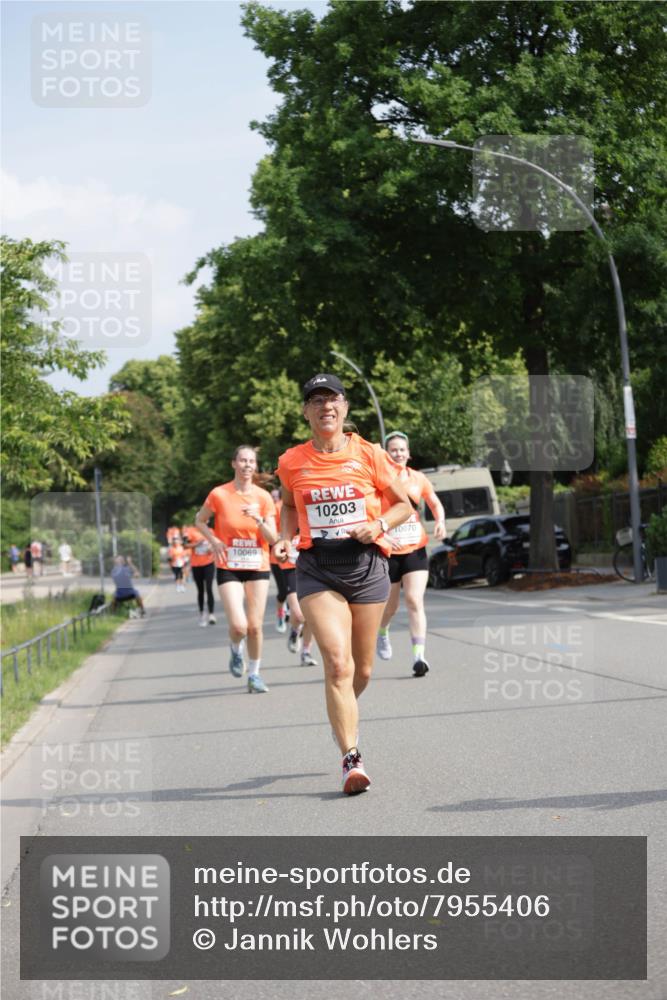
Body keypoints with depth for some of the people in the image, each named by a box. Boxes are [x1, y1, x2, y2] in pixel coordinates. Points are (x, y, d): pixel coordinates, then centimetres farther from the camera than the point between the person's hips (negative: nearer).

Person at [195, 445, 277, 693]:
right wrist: (214, 541, -7)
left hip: (258, 567, 2)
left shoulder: (263, 497, -1)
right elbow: (200, 521, 10)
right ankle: (236, 650, 20)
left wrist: (258, 520, -21)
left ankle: (254, 675, 20)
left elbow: (272, 539, -2)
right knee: (238, 626, -15)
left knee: (255, 626, 2)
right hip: (229, 568, -2)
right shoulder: (219, 494, -5)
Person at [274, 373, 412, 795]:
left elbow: (403, 505, 9)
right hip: (317, 568, -1)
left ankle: (342, 715, 44)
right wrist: (286, 538, 4)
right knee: (338, 664, -16)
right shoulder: (292, 462, 3)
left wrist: (379, 525, -10)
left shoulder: (369, 454, 0)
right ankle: (353, 760, -13)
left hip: (366, 563, 1)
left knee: (362, 669, 10)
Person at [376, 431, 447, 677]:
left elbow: (435, 504, 17)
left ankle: (418, 657, -15)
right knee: (390, 606, 11)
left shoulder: (418, 478, 4)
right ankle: (382, 633, 46)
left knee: (415, 601, -12)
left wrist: (440, 522, -2)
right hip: (387, 552, -1)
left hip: (416, 549, 1)